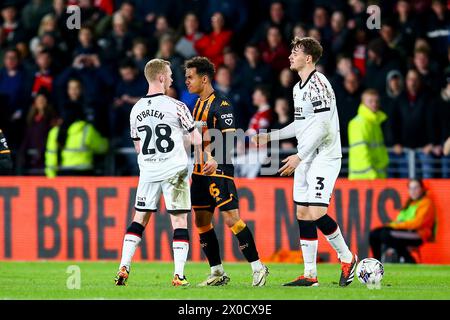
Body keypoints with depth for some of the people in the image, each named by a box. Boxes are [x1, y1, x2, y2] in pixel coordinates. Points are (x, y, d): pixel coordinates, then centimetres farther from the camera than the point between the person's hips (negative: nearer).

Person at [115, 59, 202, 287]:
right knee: (179, 220, 0)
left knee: (139, 218, 13)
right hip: (174, 170, -4)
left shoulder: (136, 110, 5)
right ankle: (179, 275, -6)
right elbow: (197, 140, -4)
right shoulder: (176, 107, -10)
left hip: (148, 171, 4)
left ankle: (123, 267, 4)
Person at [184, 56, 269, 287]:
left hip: (219, 171, -9)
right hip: (200, 171, 9)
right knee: (201, 221, 8)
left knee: (231, 218, -13)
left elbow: (229, 138, -21)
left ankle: (258, 267, -7)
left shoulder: (221, 105, -12)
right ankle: (217, 273, 15)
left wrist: (216, 160, -33)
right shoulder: (198, 104, 15)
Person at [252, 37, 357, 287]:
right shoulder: (299, 88, 15)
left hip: (324, 158, -9)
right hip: (305, 160, 10)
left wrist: (299, 157, -20)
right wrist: (270, 137, 25)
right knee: (303, 214, 5)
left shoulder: (318, 84, -15)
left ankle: (346, 257, 4)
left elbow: (322, 127, -21)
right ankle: (310, 274, 8)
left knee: (316, 214, -15)